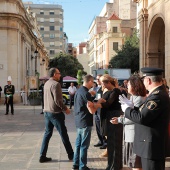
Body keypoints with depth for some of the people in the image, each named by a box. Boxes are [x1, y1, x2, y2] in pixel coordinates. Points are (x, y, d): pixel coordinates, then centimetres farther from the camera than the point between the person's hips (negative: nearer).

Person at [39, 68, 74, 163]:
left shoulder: (47, 83, 10)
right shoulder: (55, 84, -17)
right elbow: (57, 100, -22)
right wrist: (65, 109, -10)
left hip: (47, 112, 8)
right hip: (55, 113, -8)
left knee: (47, 133, 12)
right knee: (63, 134, 3)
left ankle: (43, 156, 12)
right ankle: (71, 155, 13)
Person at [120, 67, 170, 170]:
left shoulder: (157, 96, -24)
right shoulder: (158, 93, 10)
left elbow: (141, 118, -27)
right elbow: (145, 112, 14)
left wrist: (127, 110, -11)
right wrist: (131, 106, 6)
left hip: (152, 146, -10)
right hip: (154, 144, 10)